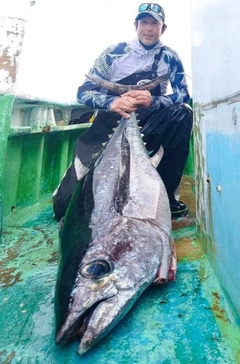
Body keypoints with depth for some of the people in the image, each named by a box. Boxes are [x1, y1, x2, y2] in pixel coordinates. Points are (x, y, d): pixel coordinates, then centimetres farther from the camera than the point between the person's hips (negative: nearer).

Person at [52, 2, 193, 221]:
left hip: (150, 126, 2)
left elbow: (184, 95, -6)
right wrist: (112, 102, -28)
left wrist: (153, 101, -28)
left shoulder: (170, 58, 3)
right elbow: (84, 92, -6)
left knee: (183, 113, -29)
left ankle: (166, 194, -19)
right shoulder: (115, 52, -1)